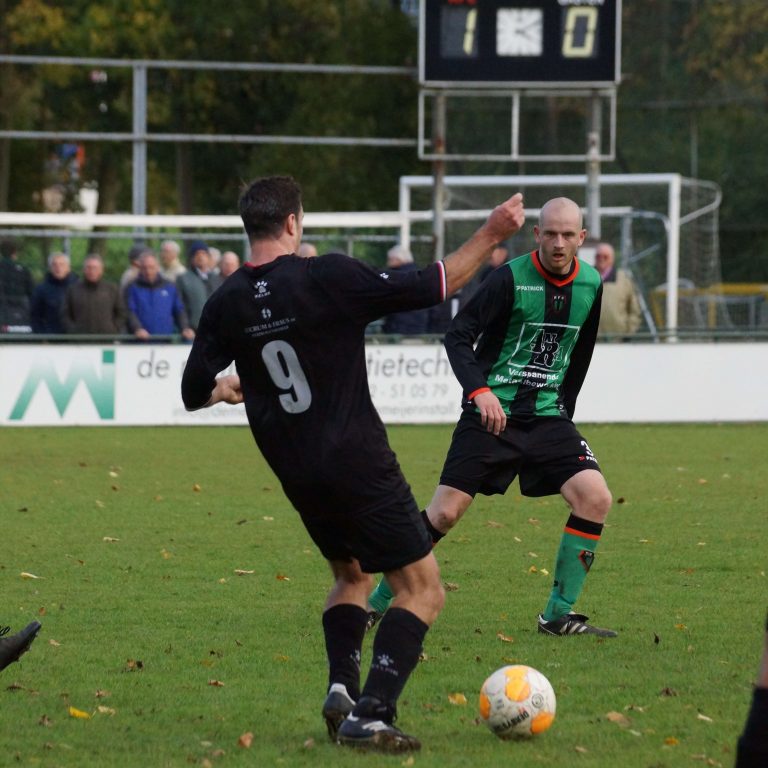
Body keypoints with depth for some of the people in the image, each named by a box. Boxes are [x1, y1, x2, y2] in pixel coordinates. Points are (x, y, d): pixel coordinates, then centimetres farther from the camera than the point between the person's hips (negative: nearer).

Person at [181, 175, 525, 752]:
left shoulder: (226, 303, 0)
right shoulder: (328, 278, -15)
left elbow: (196, 391, 7)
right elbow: (432, 287, -12)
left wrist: (226, 388, 31)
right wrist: (491, 235, -2)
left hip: (296, 476, 6)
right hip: (358, 464, -6)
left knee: (352, 574, 29)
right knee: (423, 590, 1)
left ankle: (341, 688, 8)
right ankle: (370, 715, -13)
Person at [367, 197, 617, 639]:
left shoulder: (591, 285, 4)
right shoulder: (511, 278, -12)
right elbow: (458, 335, -12)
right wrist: (479, 390, -25)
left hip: (547, 416, 4)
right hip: (492, 412, -4)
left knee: (596, 499, -13)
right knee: (446, 512, -9)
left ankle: (558, 615, -3)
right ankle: (379, 602, 7)